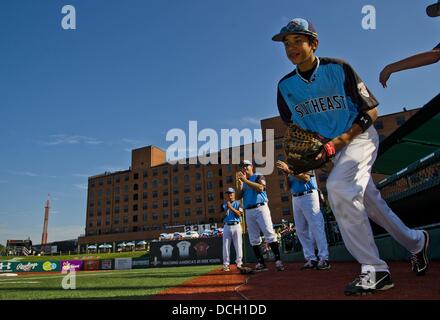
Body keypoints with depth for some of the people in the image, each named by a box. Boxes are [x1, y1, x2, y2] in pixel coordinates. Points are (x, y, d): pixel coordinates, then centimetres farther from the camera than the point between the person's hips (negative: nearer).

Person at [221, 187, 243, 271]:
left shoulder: (238, 203, 7)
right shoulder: (224, 204, 13)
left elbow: (239, 214, -8)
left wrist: (231, 207, -16)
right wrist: (226, 208, -11)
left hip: (236, 226, -2)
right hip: (227, 227, 2)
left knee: (238, 245, -2)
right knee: (226, 246, -1)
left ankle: (239, 263, 6)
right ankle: (226, 264, 3)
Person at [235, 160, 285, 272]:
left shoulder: (258, 176, 6)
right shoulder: (243, 182, 20)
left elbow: (260, 187, -15)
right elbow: (238, 197, 9)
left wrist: (245, 180, -16)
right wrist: (239, 182, -2)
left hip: (261, 208, -5)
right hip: (249, 211, 5)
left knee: (269, 234, -12)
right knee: (254, 239, 3)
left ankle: (278, 260, -11)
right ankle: (260, 263, 7)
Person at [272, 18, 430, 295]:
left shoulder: (338, 68, -12)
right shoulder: (286, 85, 0)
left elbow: (371, 111, -10)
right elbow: (293, 126, 10)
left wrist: (338, 141, -22)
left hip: (359, 137, -5)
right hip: (333, 149, 5)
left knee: (337, 187, -31)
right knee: (371, 202, 9)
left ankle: (373, 269, -21)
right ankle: (416, 242, 36)